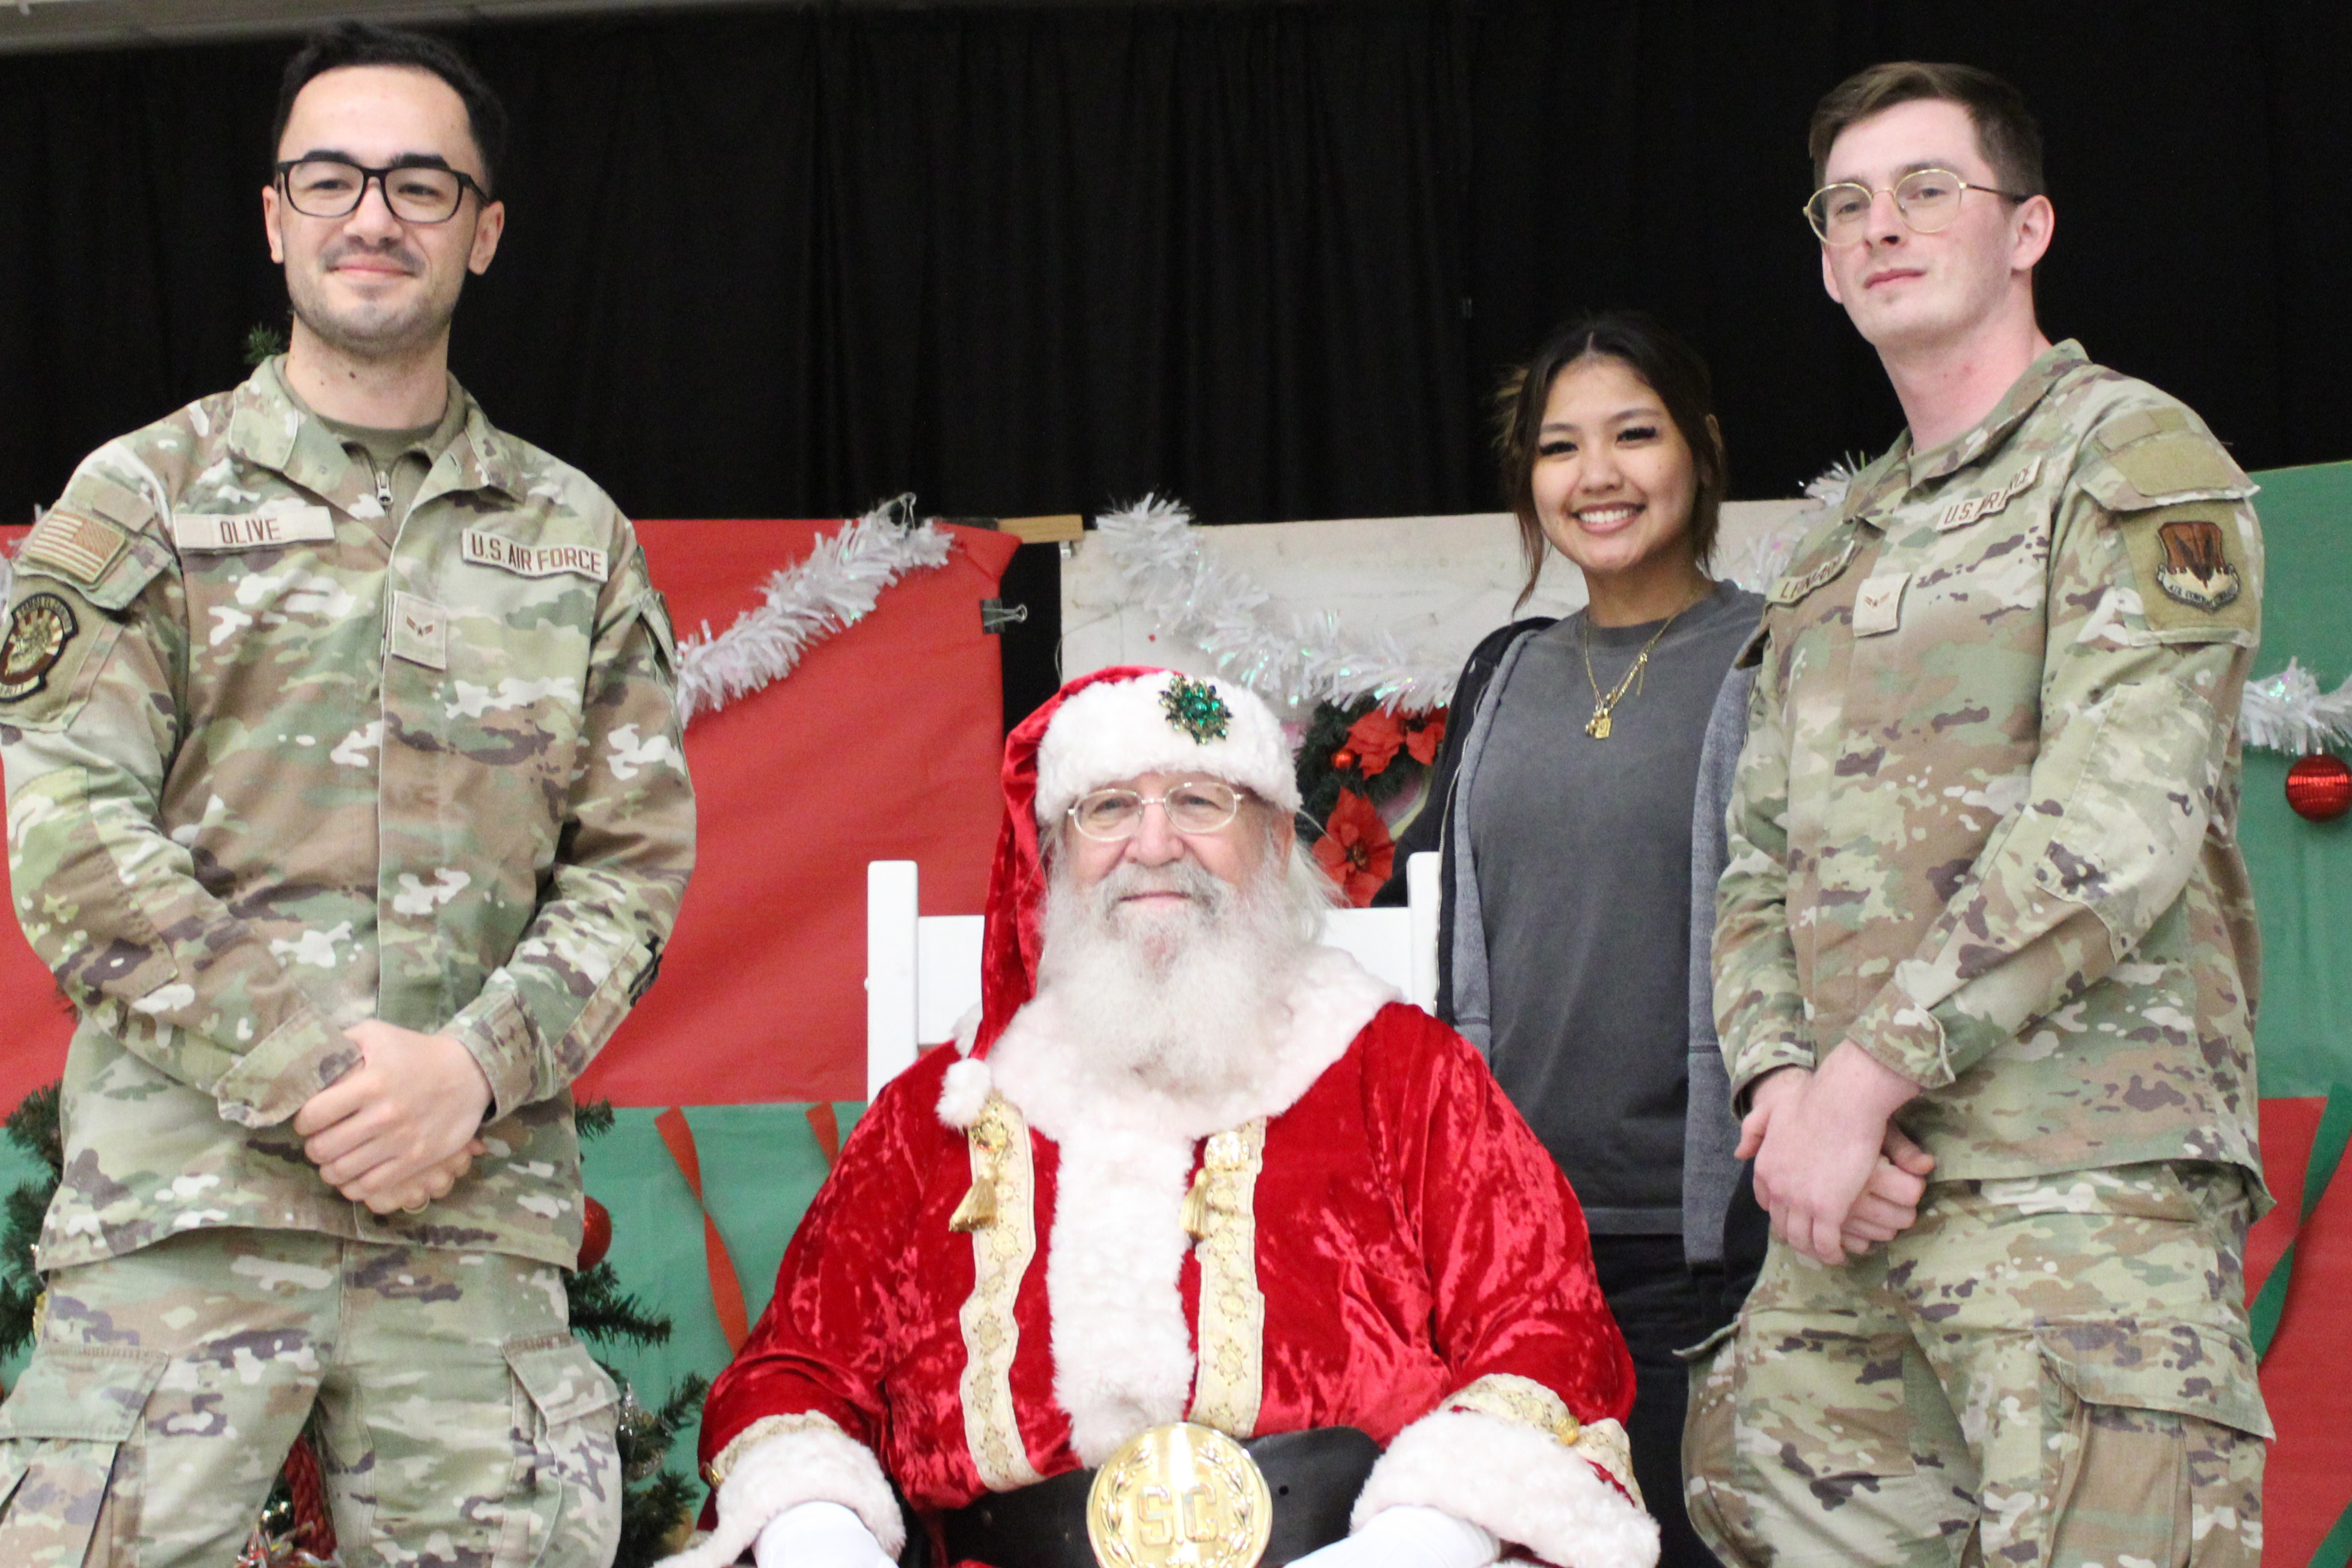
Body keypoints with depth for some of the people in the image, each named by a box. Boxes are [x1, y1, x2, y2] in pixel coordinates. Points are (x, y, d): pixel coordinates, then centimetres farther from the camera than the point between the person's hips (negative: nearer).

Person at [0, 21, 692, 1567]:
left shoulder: (574, 538, 14)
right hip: (185, 1190, -2)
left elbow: (635, 857, 10)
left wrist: (475, 1065, -8)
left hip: (482, 1196, 2)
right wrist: (310, 1078, -11)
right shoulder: (143, 498, 8)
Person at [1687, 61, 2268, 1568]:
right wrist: (1782, 1074, -2)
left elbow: (2117, 818, -13)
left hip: (2083, 1176, -7)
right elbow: (1764, 858, 18)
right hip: (1845, 1190, 7)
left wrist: (1872, 1071, -14)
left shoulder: (2135, 457, 0)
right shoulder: (1842, 547, 23)